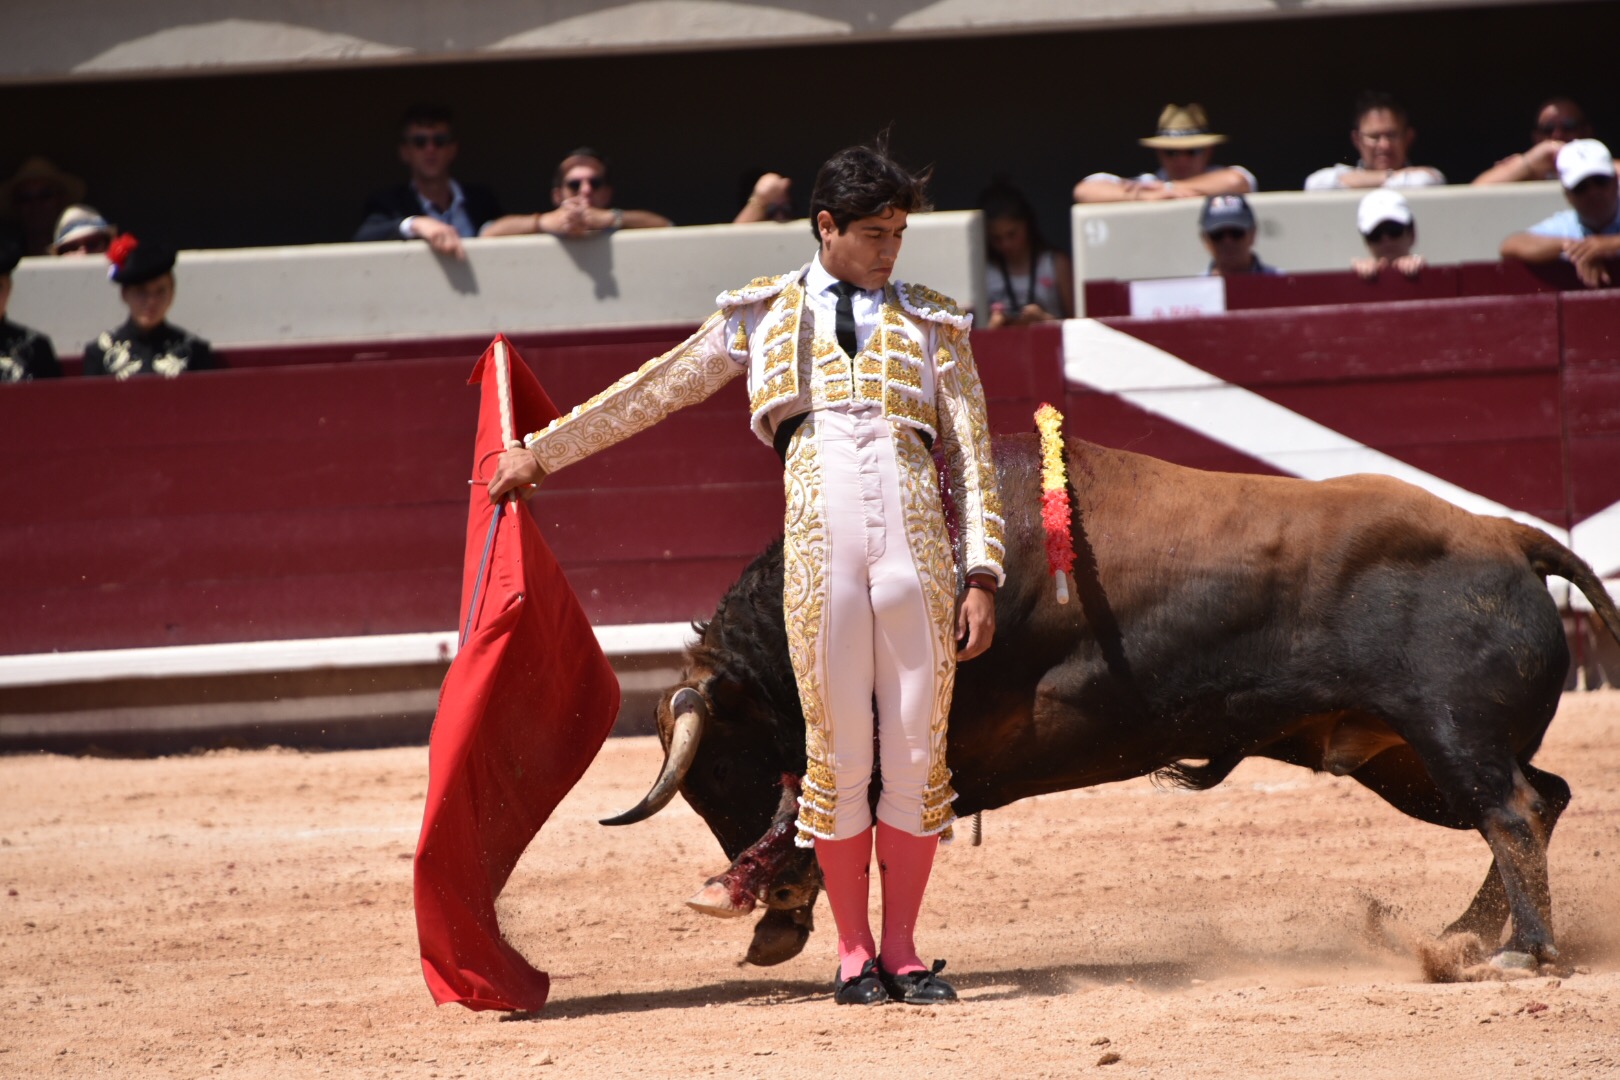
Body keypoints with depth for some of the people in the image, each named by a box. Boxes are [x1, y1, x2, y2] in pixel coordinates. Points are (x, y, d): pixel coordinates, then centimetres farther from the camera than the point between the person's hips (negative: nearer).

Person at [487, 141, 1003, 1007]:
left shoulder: (932, 326, 14)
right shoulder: (763, 317, 15)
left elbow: (972, 459, 11)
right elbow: (653, 392, 21)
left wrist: (982, 577, 2)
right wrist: (543, 451, 23)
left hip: (920, 553, 0)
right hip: (818, 552, 0)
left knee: (918, 749, 1)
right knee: (838, 749, 1)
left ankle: (901, 948, 11)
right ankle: (853, 950, 12)